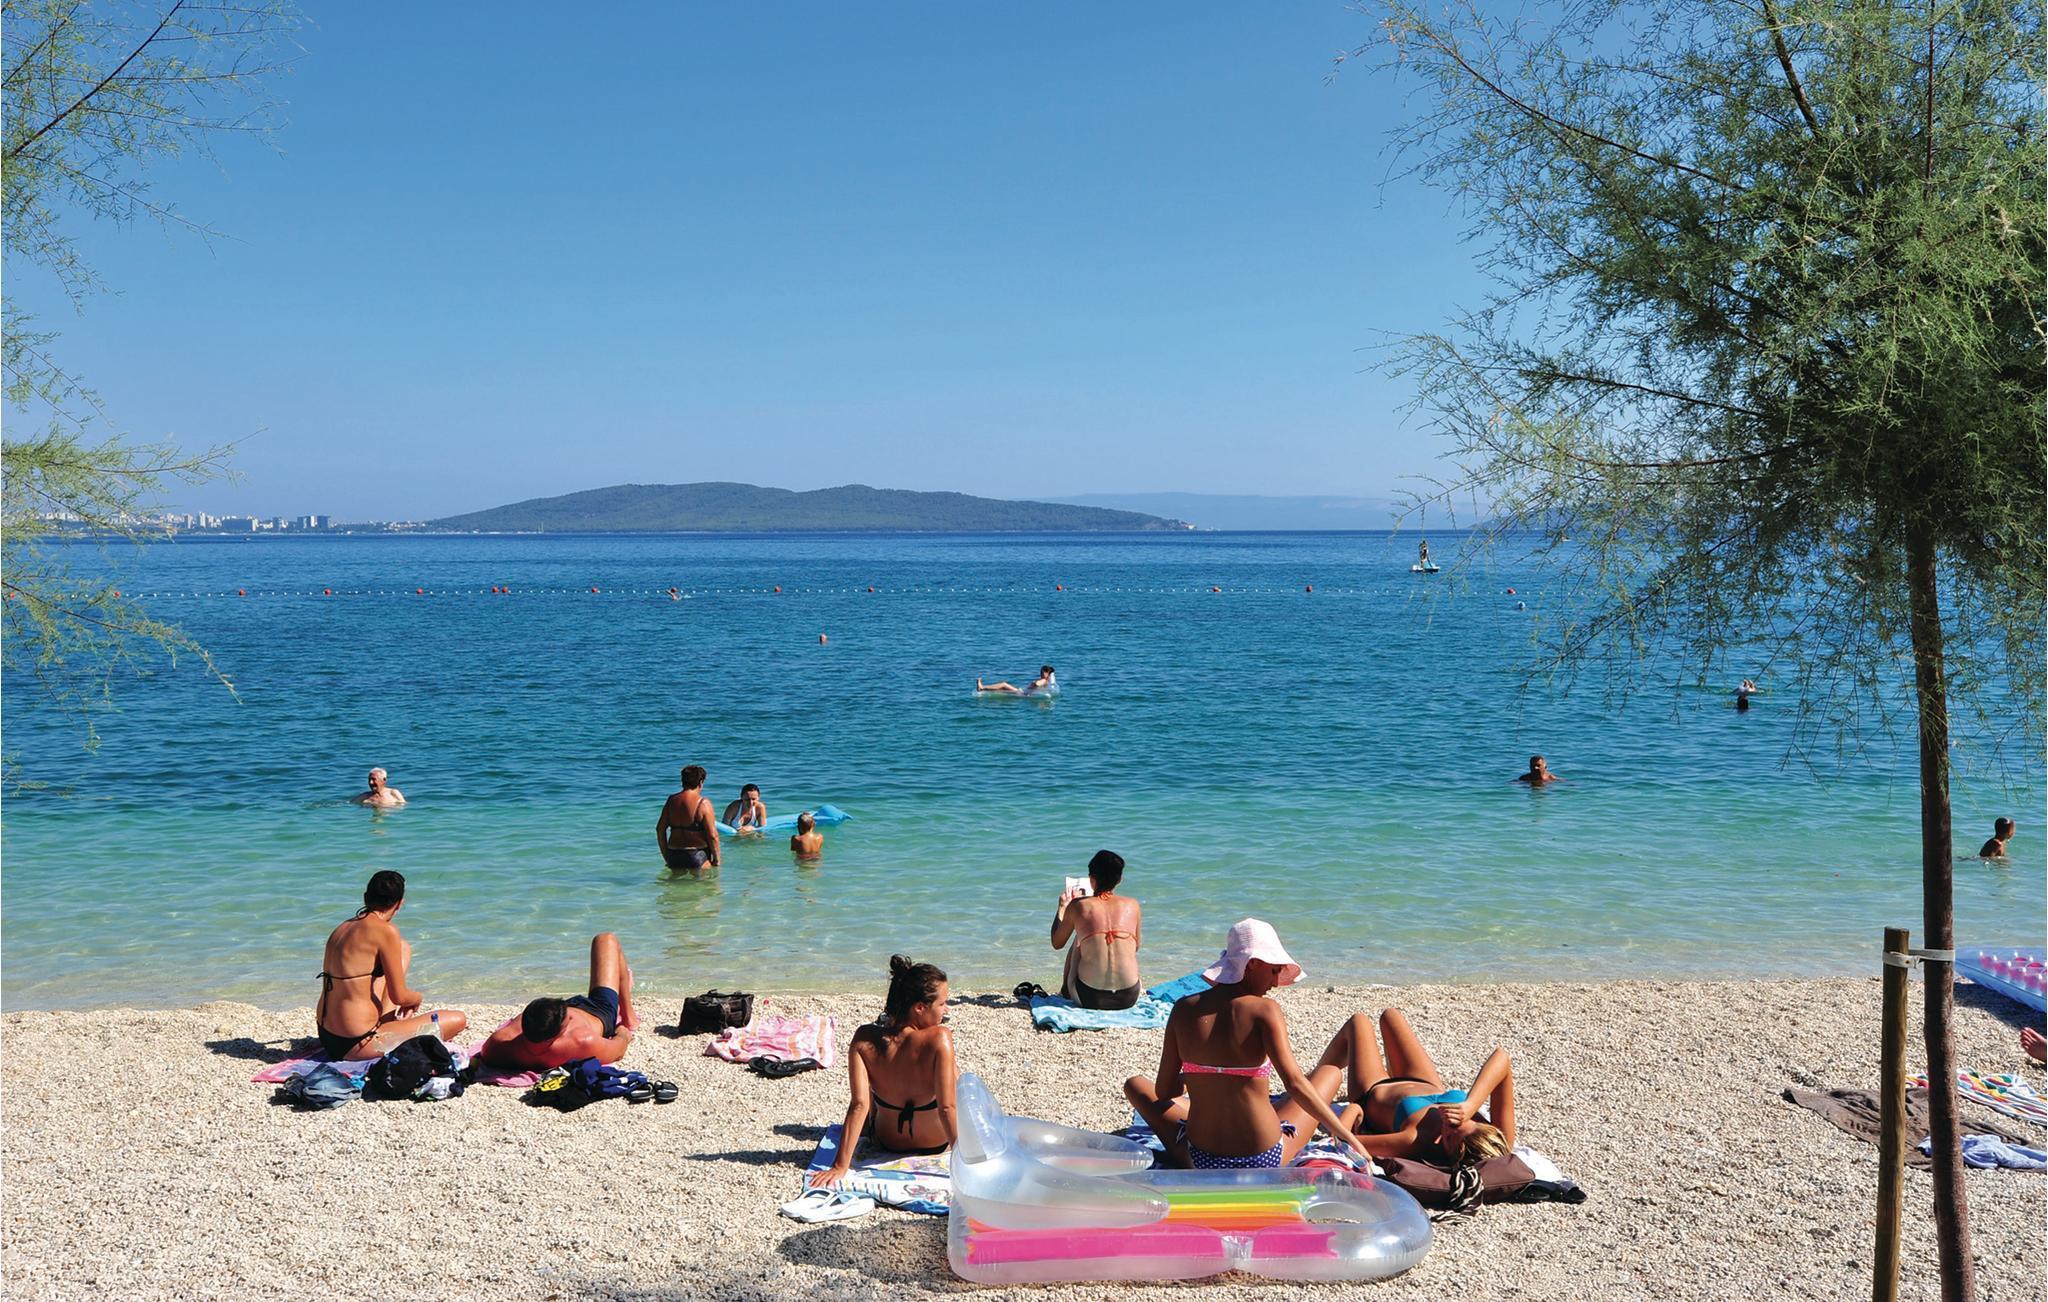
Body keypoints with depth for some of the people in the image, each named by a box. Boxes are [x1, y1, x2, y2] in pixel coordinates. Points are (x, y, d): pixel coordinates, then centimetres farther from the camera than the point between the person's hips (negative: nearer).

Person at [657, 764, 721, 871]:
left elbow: (660, 829, 9)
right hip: (697, 855, -5)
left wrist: (666, 856, 18)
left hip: (674, 856, 5)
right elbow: (712, 835, -13)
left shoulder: (671, 801, 5)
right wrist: (716, 860, -2)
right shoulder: (703, 804, -10)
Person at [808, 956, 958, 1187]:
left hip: (888, 1142, 2)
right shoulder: (940, 1039, -33)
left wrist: (840, 1166, -23)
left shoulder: (865, 1039, -25)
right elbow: (946, 1108, -32)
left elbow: (859, 1104, -26)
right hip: (937, 1143, -1)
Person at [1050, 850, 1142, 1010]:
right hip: (1128, 998, 2)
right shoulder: (1132, 905, 4)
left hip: (1090, 998, -1)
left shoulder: (1078, 906, -1)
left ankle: (1065, 992, 43)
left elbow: (1057, 943, 13)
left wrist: (1062, 906, 27)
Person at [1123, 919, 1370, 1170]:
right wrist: (1349, 1137, -14)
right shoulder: (1264, 1010, -13)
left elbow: (1164, 1090, 2)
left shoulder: (1184, 1009, -3)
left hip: (1200, 1162, 2)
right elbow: (1294, 1084, -19)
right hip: (1265, 1162, -2)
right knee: (1331, 1072, 22)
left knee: (1135, 1083, 29)